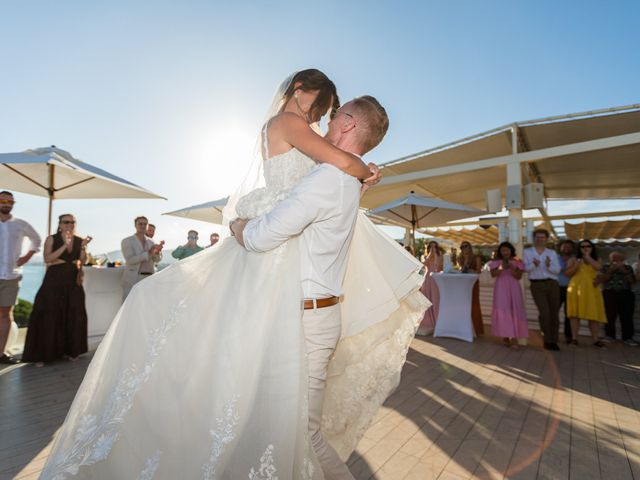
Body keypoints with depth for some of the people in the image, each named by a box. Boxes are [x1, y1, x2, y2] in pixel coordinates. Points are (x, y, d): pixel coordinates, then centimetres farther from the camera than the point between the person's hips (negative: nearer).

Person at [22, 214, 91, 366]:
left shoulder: (79, 240, 6)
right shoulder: (51, 239, 0)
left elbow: (82, 261, -1)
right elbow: (47, 259, -12)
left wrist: (83, 246, -16)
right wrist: (65, 245, -20)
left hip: (73, 282, 3)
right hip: (54, 281, -3)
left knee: (73, 316, 4)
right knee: (49, 317, -3)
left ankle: (70, 350, 16)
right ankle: (42, 354, 5)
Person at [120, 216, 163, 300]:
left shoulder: (150, 242, 13)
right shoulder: (126, 241, 0)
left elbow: (157, 259, 0)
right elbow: (130, 260, -14)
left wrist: (157, 251, -23)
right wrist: (148, 253, -24)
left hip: (149, 280, 4)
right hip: (133, 280, -4)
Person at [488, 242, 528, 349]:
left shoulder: (517, 262, 7)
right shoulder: (496, 262, 6)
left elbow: (519, 276, -1)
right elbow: (493, 274, -4)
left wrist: (511, 268, -16)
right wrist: (501, 268, -20)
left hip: (513, 288, 0)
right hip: (501, 289, 0)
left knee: (515, 311, -5)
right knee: (502, 311, -3)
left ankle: (515, 339, -5)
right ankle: (505, 337, 5)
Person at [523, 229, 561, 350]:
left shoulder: (552, 253, 13)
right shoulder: (527, 252, 8)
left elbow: (557, 270, 4)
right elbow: (526, 268, -2)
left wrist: (549, 265, -16)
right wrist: (534, 265, -22)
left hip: (552, 284, 3)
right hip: (537, 285, -3)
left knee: (554, 312, 3)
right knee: (544, 312, -11)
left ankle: (554, 340, 14)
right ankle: (547, 340, 1)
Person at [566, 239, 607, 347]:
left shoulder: (596, 260, 16)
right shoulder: (574, 260, 10)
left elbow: (598, 267, -7)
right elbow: (568, 273, 2)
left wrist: (588, 256, -1)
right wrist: (576, 266, -13)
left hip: (592, 289, 2)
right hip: (576, 288, -2)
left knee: (593, 314, -2)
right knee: (575, 313, -4)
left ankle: (596, 339, 4)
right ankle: (574, 338, -1)